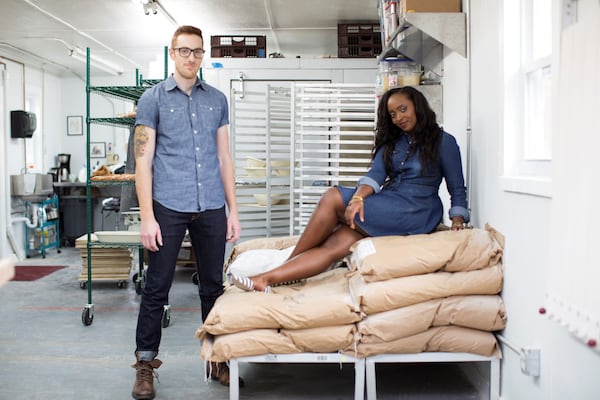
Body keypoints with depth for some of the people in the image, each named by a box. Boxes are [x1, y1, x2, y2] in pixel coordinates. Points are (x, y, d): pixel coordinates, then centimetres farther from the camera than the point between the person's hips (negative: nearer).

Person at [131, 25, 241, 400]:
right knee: (156, 288, 4)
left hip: (212, 207, 3)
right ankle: (145, 363, 18)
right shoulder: (153, 98, 3)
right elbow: (143, 160, -2)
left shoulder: (217, 99, 13)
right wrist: (147, 217, -9)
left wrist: (233, 210, 9)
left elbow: (224, 157, 14)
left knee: (213, 287, 10)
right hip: (169, 206, -3)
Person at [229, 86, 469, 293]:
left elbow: (457, 189, 3)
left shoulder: (443, 141, 3)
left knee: (333, 198, -21)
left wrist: (457, 220, -14)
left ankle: (290, 259, -9)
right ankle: (265, 279, -29)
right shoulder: (392, 141, 18)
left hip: (415, 214, -5)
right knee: (335, 245, -19)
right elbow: (376, 174, 2)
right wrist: (358, 197, -19)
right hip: (387, 206, 5)